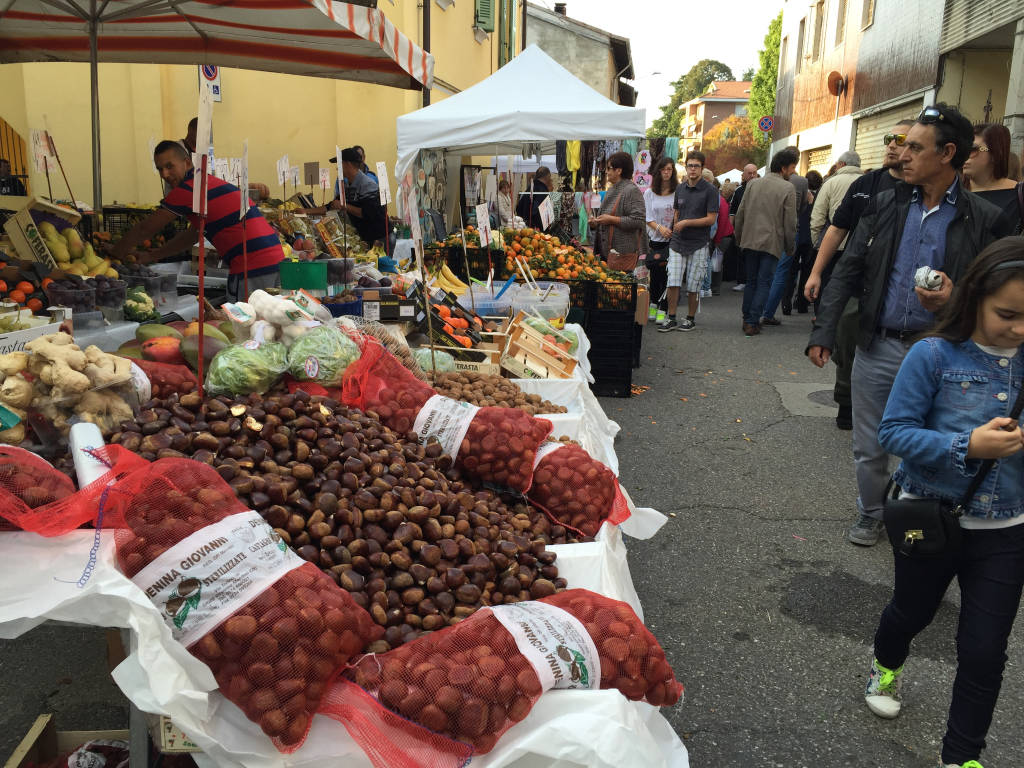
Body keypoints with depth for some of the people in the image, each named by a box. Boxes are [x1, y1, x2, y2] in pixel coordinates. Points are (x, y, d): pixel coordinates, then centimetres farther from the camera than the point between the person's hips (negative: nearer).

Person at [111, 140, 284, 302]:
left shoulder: (189, 188, -6)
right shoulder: (211, 182, 24)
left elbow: (146, 229, 2)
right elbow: (192, 235, 32)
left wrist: (115, 253, 17)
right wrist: (150, 256, 33)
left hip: (252, 267, -9)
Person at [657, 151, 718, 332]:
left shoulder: (710, 190, -6)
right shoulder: (680, 188, 10)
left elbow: (711, 219, -11)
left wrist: (686, 223, -14)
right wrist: (676, 228, 8)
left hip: (699, 244, -4)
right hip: (678, 242, 4)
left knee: (693, 286, 3)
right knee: (673, 283, -3)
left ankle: (690, 319, 17)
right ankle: (671, 319, 5)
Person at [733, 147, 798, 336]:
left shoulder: (753, 184, 7)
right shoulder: (788, 188, -6)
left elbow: (740, 214, 9)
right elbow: (790, 223, -6)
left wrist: (739, 239, 19)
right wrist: (790, 247, 4)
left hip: (749, 241, 4)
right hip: (772, 243, -4)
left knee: (751, 281, 14)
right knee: (764, 283, 2)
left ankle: (747, 319, 18)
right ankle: (752, 322, -2)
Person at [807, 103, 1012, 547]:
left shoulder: (983, 219, -5)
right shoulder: (886, 204, 3)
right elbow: (848, 271, 3)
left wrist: (955, 301, -22)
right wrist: (823, 331, -5)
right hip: (877, 346, 3)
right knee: (868, 448, 13)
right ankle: (870, 515, 36)